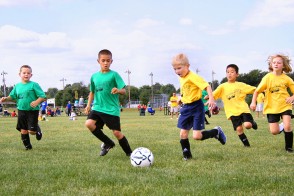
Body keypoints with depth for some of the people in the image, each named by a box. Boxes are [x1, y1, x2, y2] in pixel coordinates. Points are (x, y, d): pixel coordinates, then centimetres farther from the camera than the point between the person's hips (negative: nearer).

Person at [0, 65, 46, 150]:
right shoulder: (17, 86, 9)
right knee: (23, 130, 6)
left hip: (33, 110, -4)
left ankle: (37, 129, 27)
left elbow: (43, 96, -8)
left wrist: (37, 101, -26)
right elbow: (12, 96, 18)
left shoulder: (34, 85, -7)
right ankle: (27, 146, 22)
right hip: (21, 110, 4)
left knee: (31, 131, -8)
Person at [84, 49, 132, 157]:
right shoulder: (94, 76, 10)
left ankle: (129, 153, 18)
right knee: (89, 123, -19)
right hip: (97, 108, 4)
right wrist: (88, 105, 12)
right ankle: (108, 143, 2)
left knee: (117, 132, -5)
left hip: (112, 110, -4)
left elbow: (124, 91, -10)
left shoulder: (114, 75, -4)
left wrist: (118, 90, -31)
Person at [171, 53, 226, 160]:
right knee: (183, 134, 3)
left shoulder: (193, 77, -18)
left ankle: (216, 131, 13)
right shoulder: (181, 78, 9)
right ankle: (186, 155, 17)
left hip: (196, 107, -8)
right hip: (186, 107, 8)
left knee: (196, 136, -11)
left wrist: (211, 99, -37)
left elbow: (207, 86, -26)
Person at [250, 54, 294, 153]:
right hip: (272, 107, 0)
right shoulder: (268, 77, -7)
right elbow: (257, 91, -4)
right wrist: (253, 102, -16)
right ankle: (282, 127, 33)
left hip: (285, 106, 0)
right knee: (274, 131, -4)